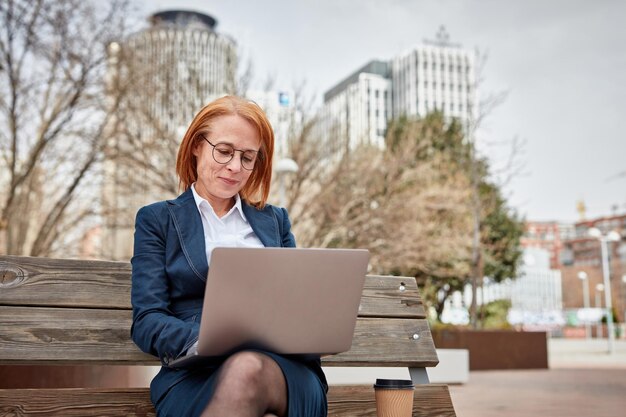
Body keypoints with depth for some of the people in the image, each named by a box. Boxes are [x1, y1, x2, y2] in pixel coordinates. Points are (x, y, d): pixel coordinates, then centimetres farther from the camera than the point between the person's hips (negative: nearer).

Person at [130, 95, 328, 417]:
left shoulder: (275, 220, 24)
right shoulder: (158, 219, 15)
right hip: (198, 374, 0)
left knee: (246, 369, -37)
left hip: (284, 370, 1)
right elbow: (147, 321, 4)